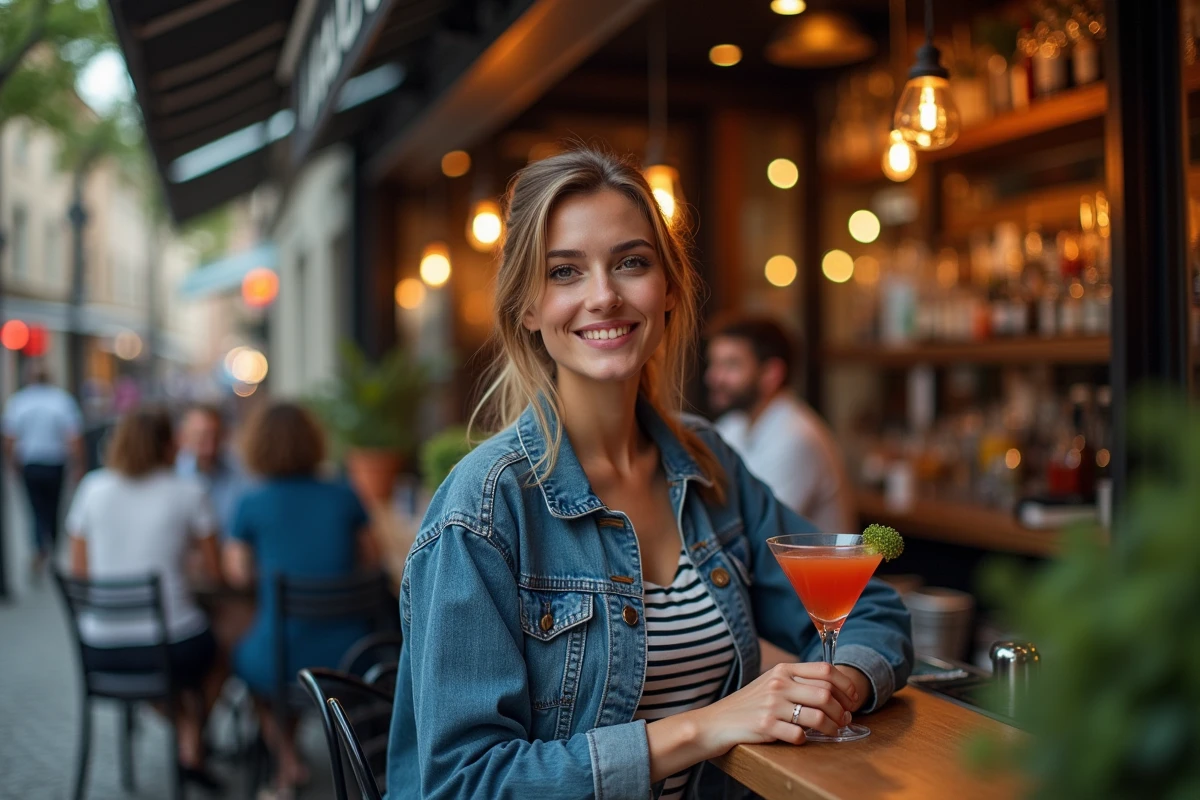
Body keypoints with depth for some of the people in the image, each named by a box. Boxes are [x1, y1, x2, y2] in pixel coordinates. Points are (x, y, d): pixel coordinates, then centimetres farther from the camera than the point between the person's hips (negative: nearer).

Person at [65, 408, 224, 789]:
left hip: (99, 652, 3)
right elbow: (216, 571, -1)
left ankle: (188, 740, 37)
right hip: (173, 648, -3)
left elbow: (79, 571, 6)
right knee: (217, 647, 31)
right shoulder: (188, 493, -8)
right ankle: (190, 748, 30)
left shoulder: (92, 487, 1)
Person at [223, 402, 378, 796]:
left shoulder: (251, 504, -6)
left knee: (244, 656, 32)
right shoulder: (345, 497, 0)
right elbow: (371, 561, 9)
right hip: (348, 659, 2)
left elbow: (239, 575, 3)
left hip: (280, 664, -2)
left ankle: (287, 760, 36)